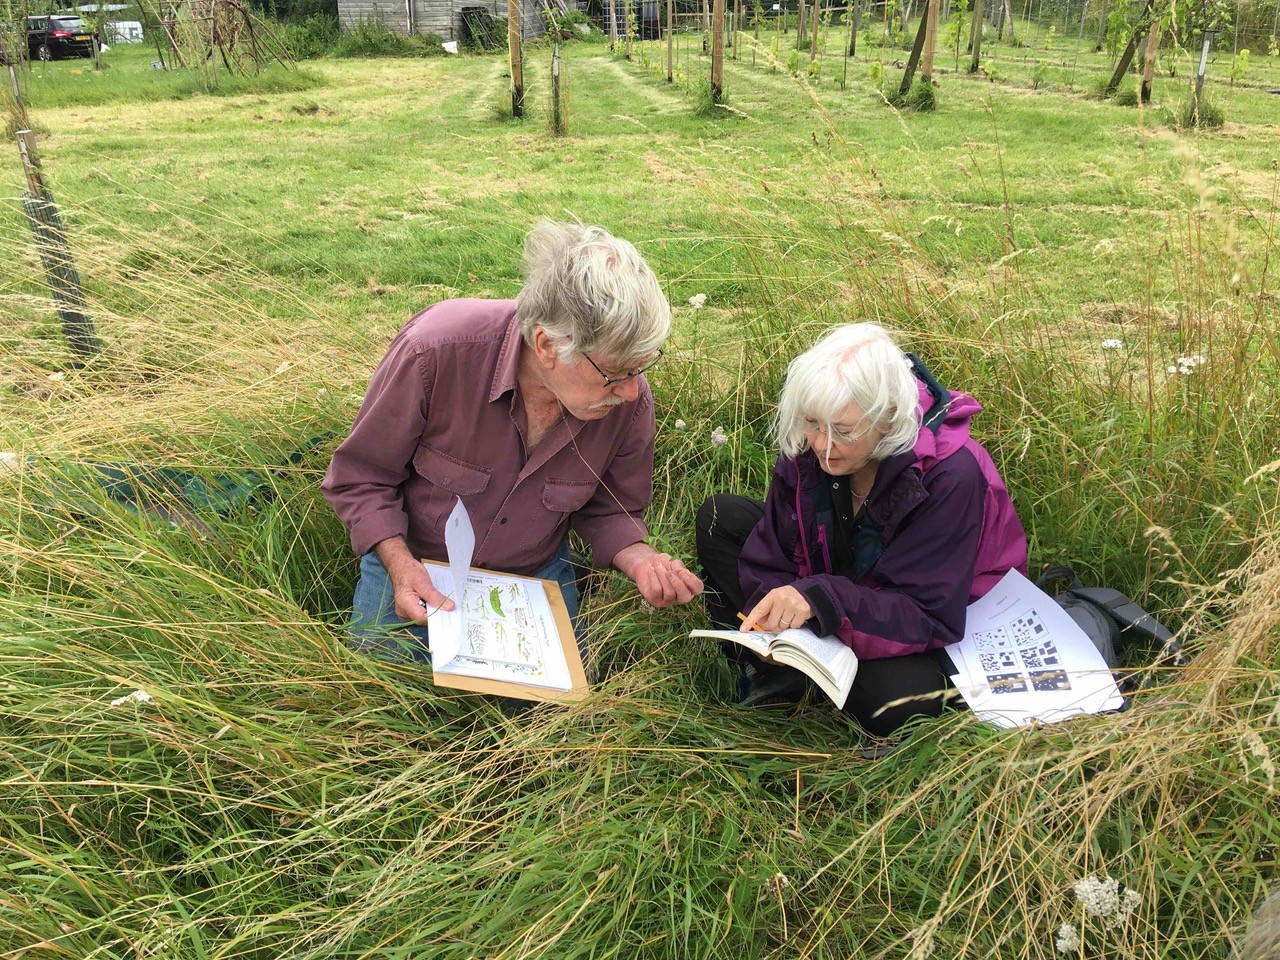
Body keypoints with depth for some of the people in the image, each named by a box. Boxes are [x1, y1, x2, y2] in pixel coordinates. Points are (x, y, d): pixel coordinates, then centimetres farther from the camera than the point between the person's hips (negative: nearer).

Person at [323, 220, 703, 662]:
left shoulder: (630, 401, -22)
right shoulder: (436, 352, -32)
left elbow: (607, 509, -3)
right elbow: (360, 477, -16)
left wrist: (640, 559, -24)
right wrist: (401, 566, -30)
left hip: (536, 575, 2)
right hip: (417, 565, -1)